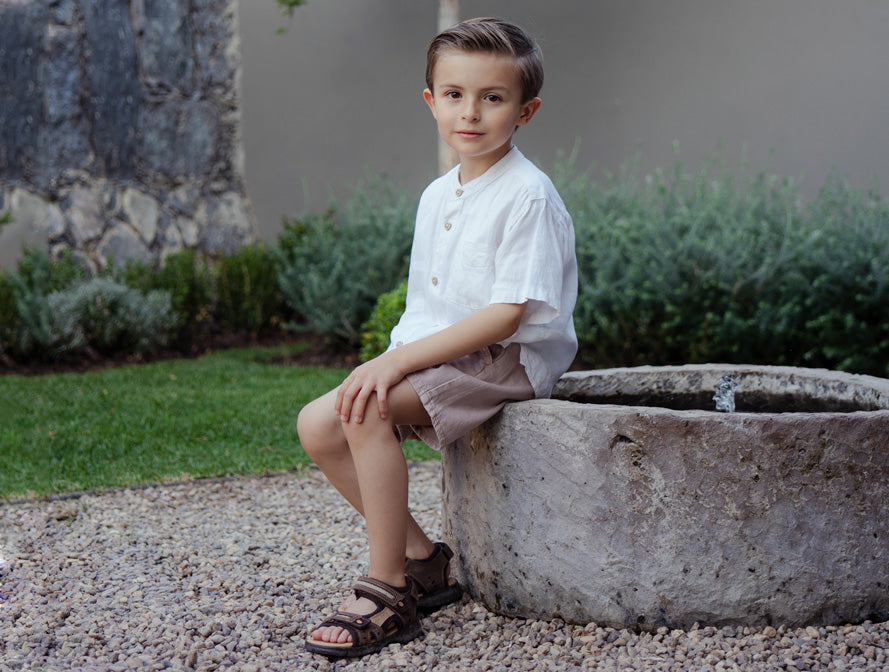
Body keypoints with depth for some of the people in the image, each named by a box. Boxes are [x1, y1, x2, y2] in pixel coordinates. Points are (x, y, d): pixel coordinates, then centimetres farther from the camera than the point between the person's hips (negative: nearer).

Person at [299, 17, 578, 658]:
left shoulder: (528, 195, -14)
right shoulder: (436, 196, 12)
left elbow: (506, 314, -21)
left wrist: (399, 361, -23)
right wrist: (388, 361, -1)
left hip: (509, 359, -9)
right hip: (439, 353, 9)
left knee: (369, 411, -28)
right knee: (318, 425, -4)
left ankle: (388, 593, -16)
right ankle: (423, 558, 5)